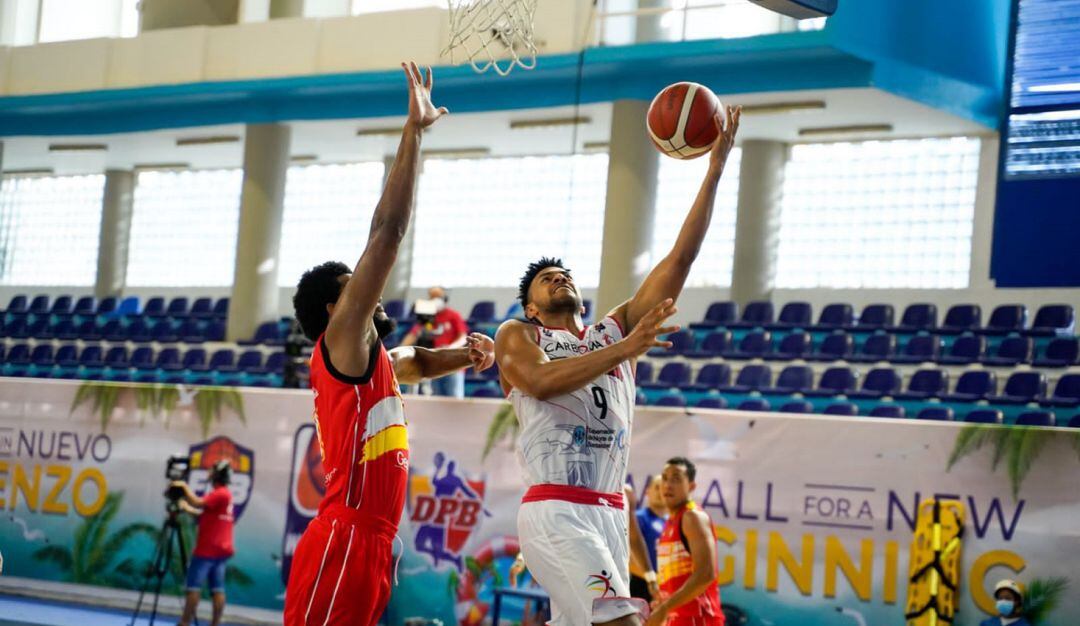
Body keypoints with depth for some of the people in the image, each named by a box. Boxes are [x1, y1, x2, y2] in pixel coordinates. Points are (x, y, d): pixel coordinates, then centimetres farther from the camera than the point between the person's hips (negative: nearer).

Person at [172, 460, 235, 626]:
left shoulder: (219, 494, -11)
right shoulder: (225, 494, 18)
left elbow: (197, 503, -21)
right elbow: (206, 514, 20)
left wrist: (184, 486, -9)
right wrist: (187, 508, 13)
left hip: (207, 550, -9)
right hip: (220, 549, 9)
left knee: (194, 586, -7)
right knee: (217, 588, 3)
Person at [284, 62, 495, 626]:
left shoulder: (371, 359, 21)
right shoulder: (341, 342, -4)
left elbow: (417, 361, 45)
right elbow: (386, 232, -10)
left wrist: (466, 354, 23)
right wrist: (413, 131, -10)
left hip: (371, 547, 10)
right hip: (342, 542, -10)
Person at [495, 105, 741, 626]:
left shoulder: (613, 331, 20)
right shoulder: (516, 336, 8)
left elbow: (679, 260, 13)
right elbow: (542, 381, -16)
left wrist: (715, 169, 7)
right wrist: (628, 347, -22)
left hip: (609, 513, 6)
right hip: (556, 511, -6)